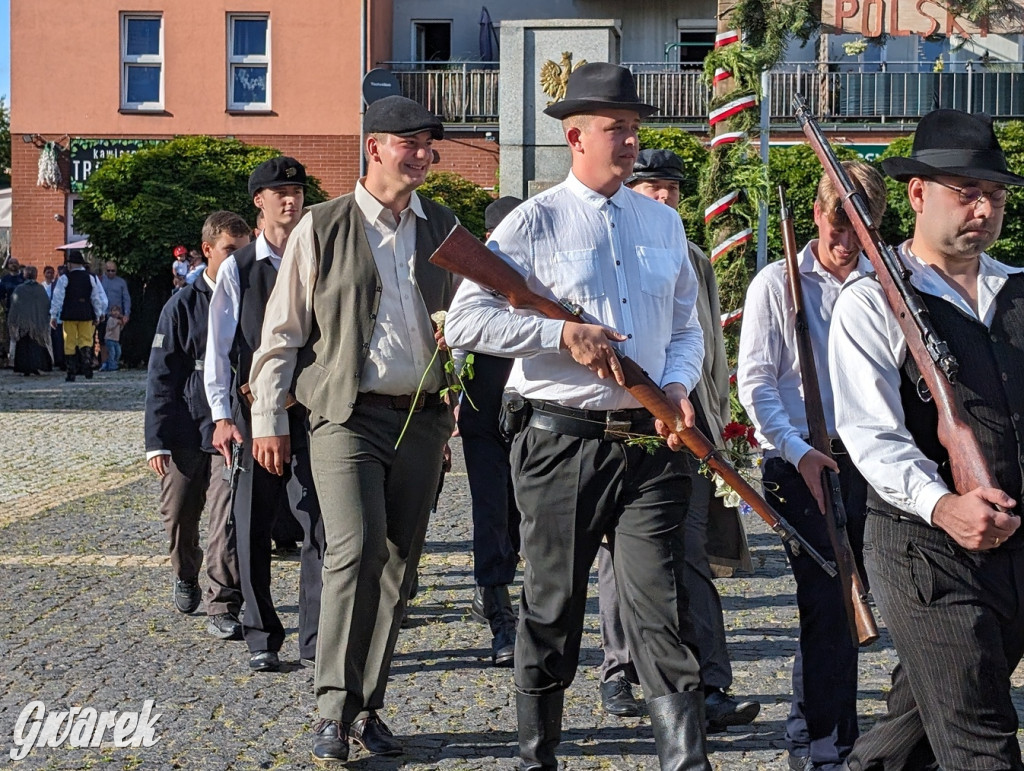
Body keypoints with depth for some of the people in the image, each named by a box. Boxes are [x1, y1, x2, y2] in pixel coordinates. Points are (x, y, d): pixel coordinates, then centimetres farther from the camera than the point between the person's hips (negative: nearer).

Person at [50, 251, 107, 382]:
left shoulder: (65, 278, -2)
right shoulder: (91, 278, 5)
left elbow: (57, 297, -3)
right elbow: (97, 297, 8)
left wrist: (53, 315, 2)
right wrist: (98, 315, 16)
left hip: (69, 315, -2)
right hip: (86, 314, 2)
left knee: (70, 343, 4)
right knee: (86, 341, 8)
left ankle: (71, 373, 3)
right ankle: (87, 367, -14)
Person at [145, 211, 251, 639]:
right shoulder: (184, 305, 1)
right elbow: (161, 377, 0)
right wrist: (157, 441, -6)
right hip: (186, 431, 1)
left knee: (228, 518, -12)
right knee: (179, 516, 13)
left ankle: (223, 608, -5)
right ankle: (186, 577, 40)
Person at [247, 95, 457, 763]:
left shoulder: (444, 228, 12)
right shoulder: (323, 228, 1)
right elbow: (283, 330, 3)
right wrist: (268, 418, 0)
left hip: (423, 418, 4)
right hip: (347, 414, -4)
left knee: (398, 565, 7)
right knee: (356, 551, -18)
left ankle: (368, 707, 19)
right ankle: (334, 709, -7)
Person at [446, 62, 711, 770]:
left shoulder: (664, 222, 13)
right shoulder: (535, 222, -2)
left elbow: (686, 328, 18)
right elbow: (465, 320, -9)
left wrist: (678, 384, -3)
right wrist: (563, 335, -17)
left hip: (652, 442, 3)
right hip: (563, 444, -2)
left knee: (664, 615, -4)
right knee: (552, 612, 10)